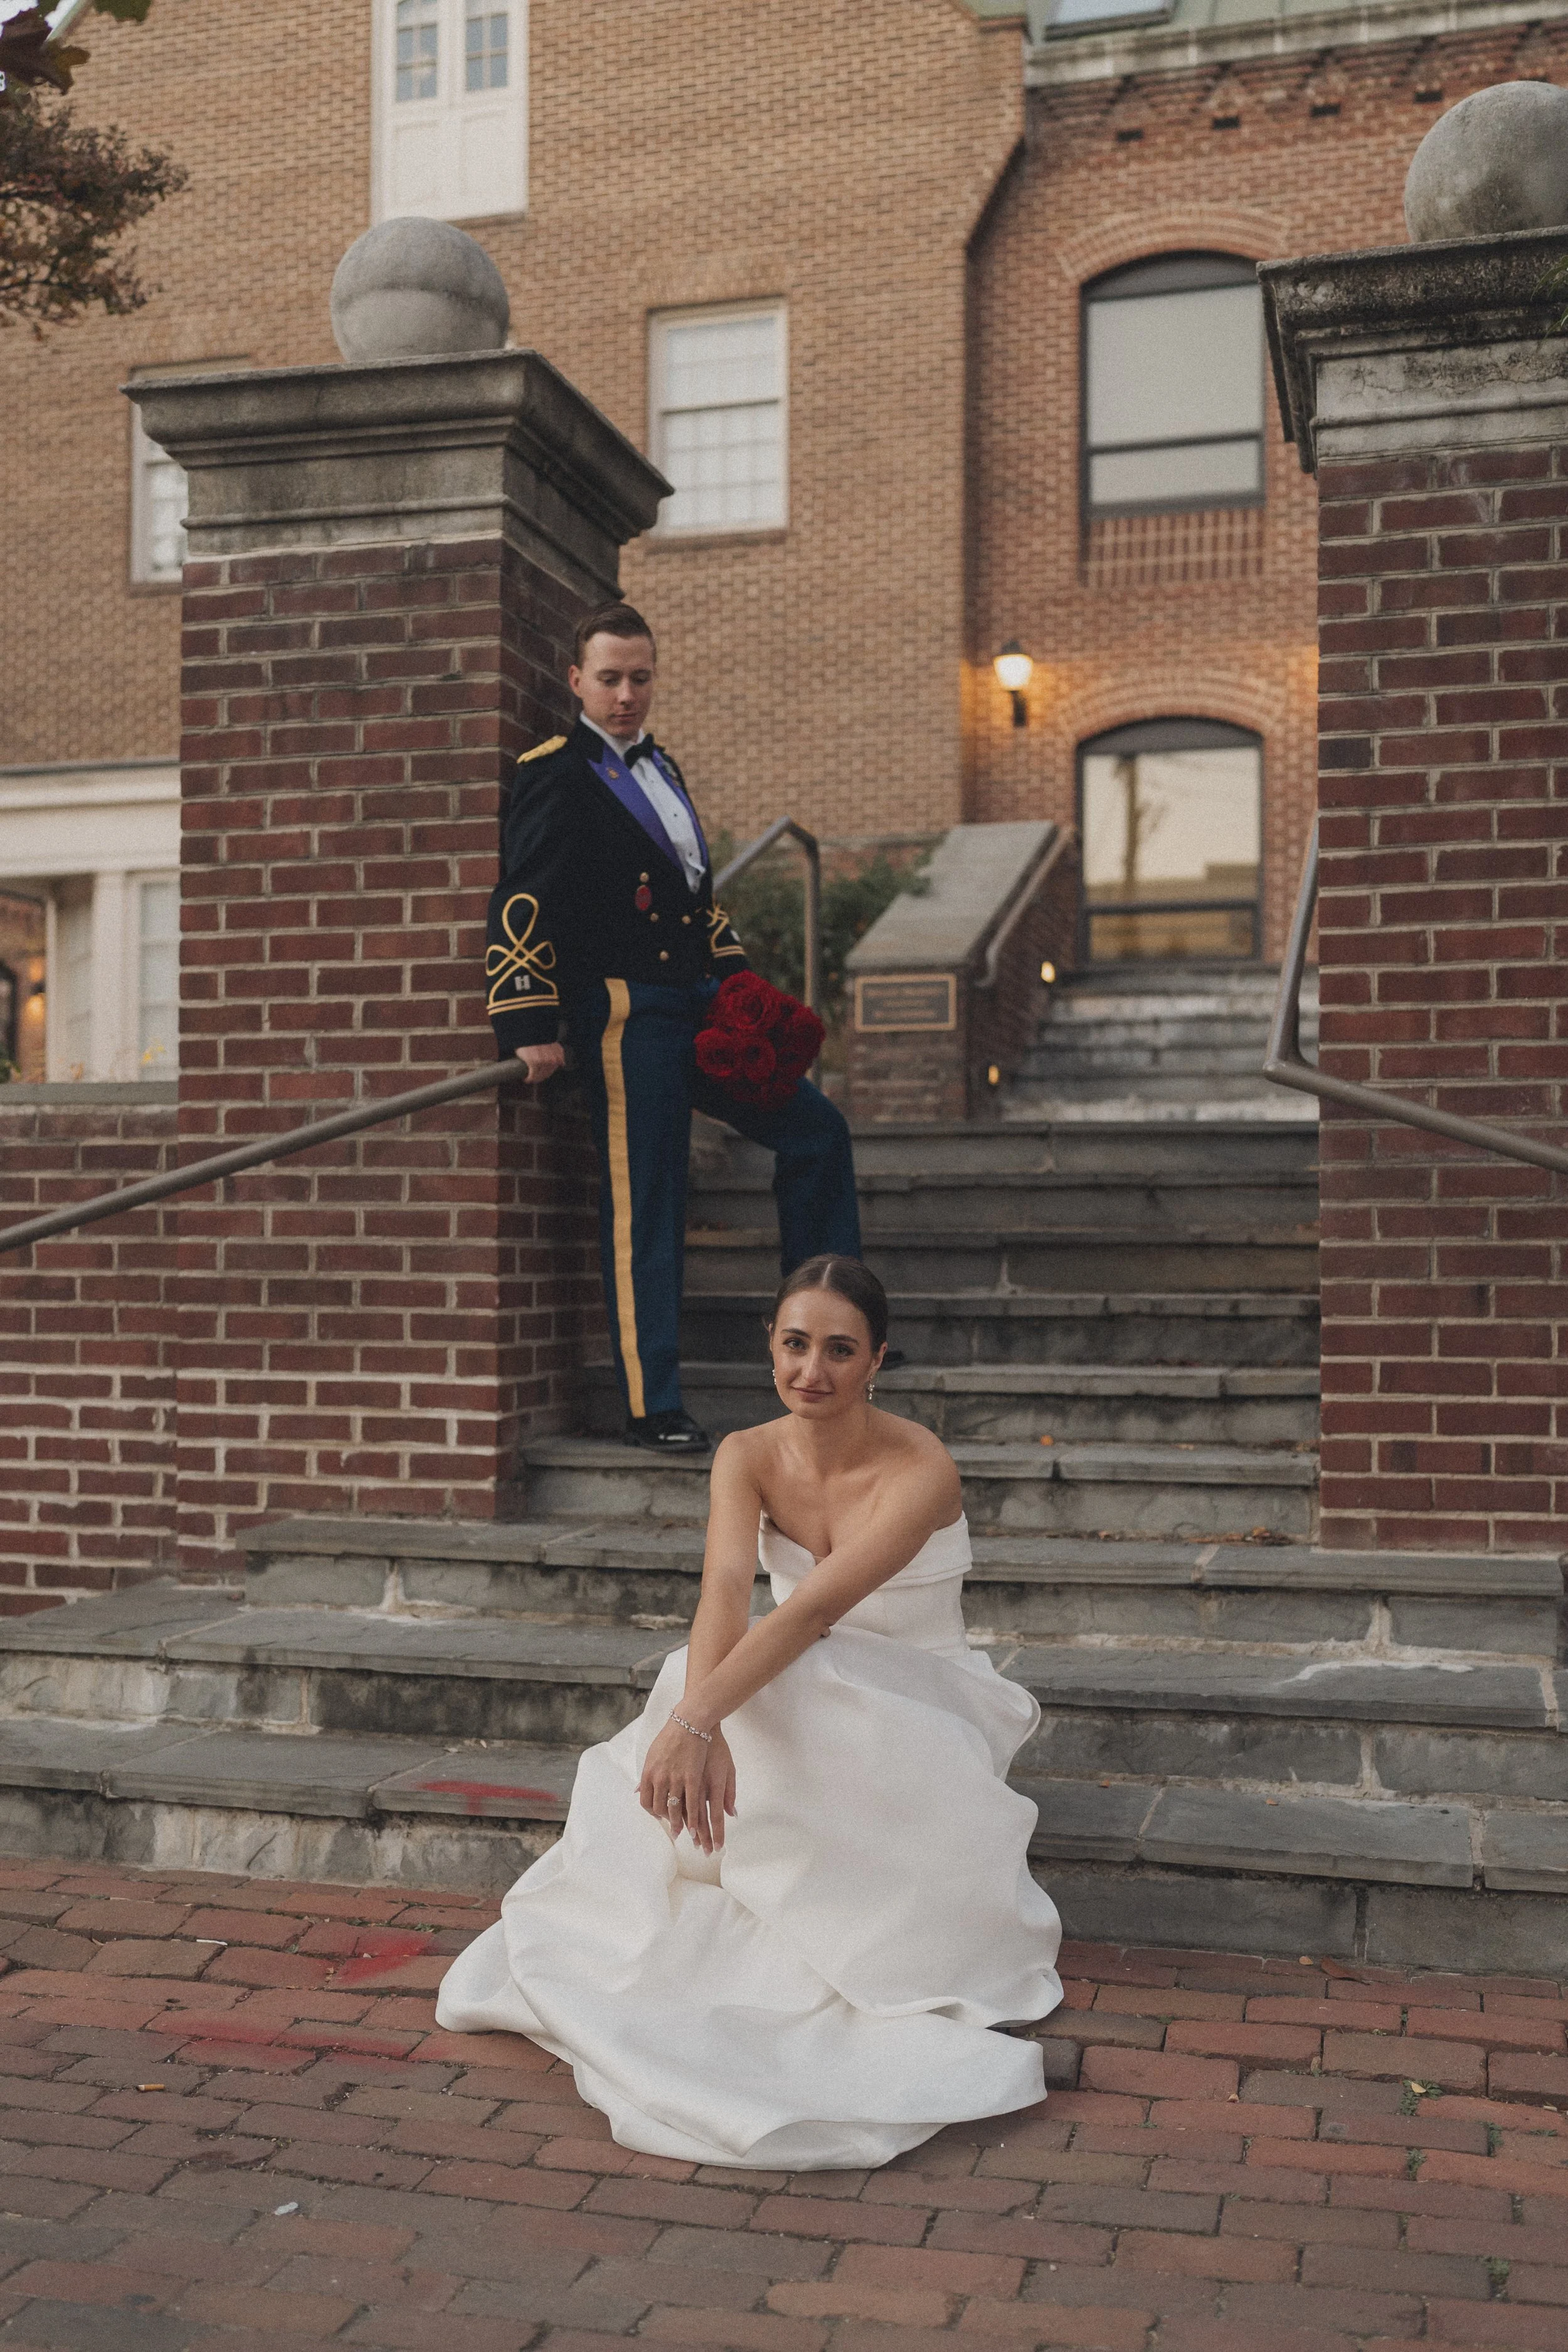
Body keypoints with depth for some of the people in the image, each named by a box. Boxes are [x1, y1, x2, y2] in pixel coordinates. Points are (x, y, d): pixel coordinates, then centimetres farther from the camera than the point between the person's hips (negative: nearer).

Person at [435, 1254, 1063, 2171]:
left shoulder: (921, 1470, -23)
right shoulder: (748, 1456, -8)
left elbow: (811, 1610, -36)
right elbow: (726, 1588, -27)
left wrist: (696, 1719, -47)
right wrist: (702, 1725, -46)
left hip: (918, 1709, -3)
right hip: (797, 1701, 4)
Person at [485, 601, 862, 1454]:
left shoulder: (658, 766, 20)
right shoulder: (556, 777, -7)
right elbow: (521, 906, -14)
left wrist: (738, 981, 18)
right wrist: (532, 1027, -19)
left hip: (695, 1008, 9)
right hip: (626, 1015, -9)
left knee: (817, 1130, 10)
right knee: (644, 1212, -6)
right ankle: (651, 1409, 3)